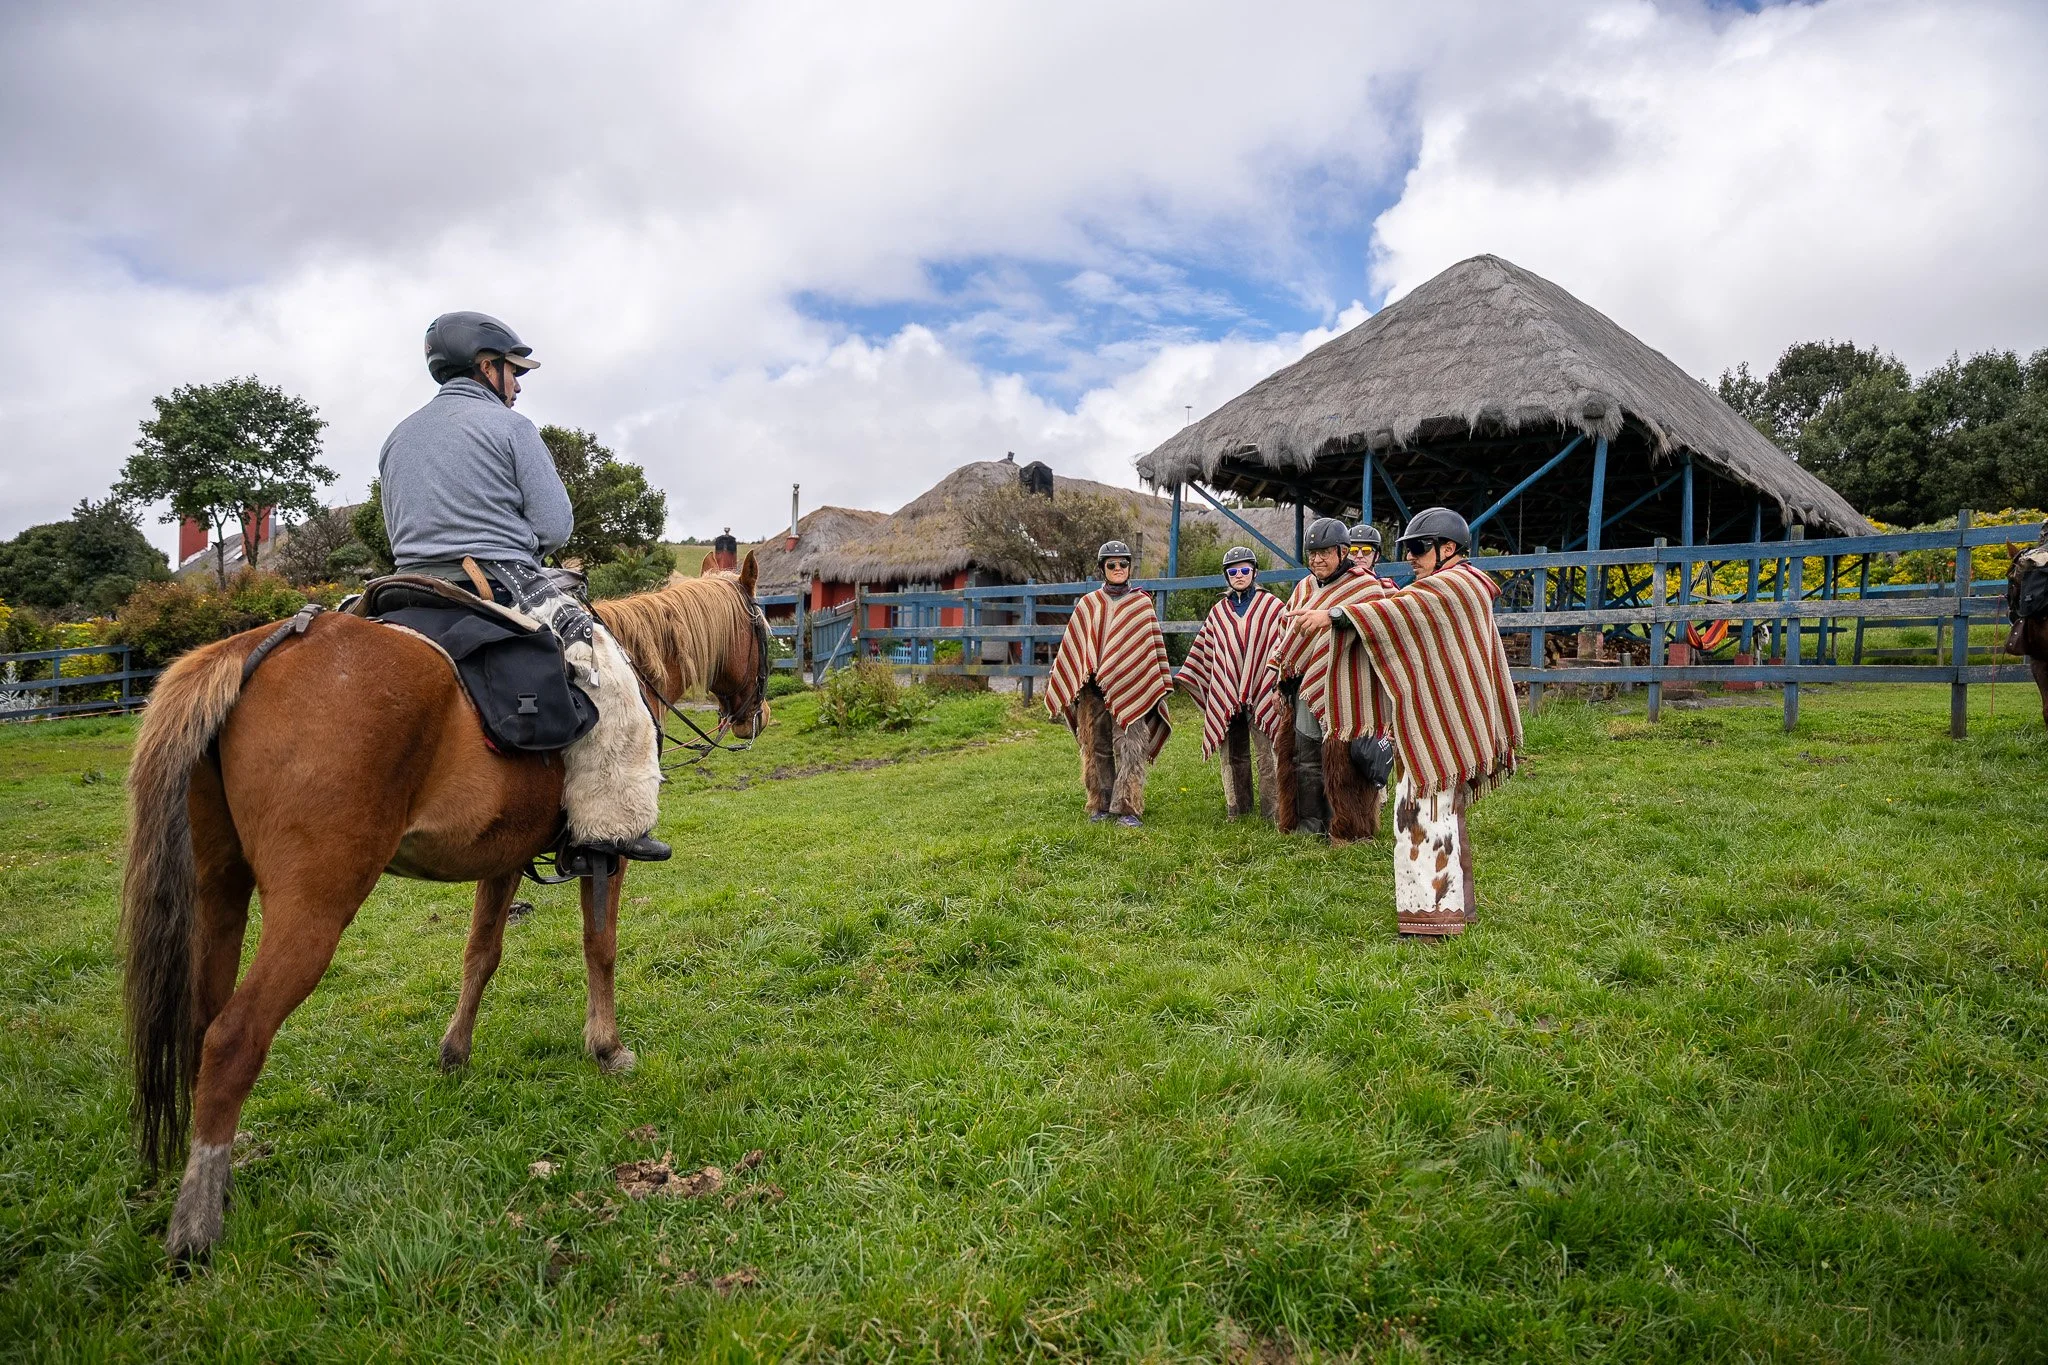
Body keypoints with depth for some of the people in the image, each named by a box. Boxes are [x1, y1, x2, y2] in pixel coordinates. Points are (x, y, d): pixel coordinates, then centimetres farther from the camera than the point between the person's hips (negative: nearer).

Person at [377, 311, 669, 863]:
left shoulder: (397, 438, 19)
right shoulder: (509, 426, -2)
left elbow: (398, 531, 21)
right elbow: (555, 528, -7)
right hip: (503, 589, -7)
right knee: (609, 679, -5)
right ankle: (612, 822, -13)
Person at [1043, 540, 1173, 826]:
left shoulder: (1142, 604, 9)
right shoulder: (1088, 604, 11)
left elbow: (1154, 644, 9)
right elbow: (1072, 645, 13)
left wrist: (1161, 682, 5)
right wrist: (1057, 681, 11)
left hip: (1130, 689, -2)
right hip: (1093, 688, 2)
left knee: (1130, 746, -10)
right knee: (1097, 748, 5)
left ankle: (1128, 808, -9)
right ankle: (1101, 805, 14)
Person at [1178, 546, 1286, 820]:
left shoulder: (1272, 606, 3)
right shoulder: (1218, 612, 13)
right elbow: (1205, 651, 17)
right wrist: (1192, 680, 15)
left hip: (1261, 692, -4)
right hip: (1226, 696, 4)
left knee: (1266, 755, -5)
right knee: (1233, 756, 9)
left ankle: (1272, 813, 0)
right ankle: (1236, 810, 18)